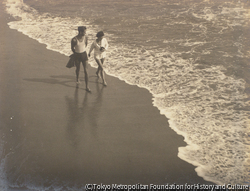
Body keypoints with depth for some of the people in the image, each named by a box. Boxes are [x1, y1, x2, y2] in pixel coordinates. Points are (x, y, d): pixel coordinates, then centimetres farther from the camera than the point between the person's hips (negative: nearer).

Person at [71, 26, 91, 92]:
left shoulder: (85, 37, -11)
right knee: (78, 69, 19)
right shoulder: (74, 40, -22)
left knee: (86, 70, -5)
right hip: (77, 56, -1)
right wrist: (76, 53, 10)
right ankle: (77, 78, 53)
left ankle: (87, 86, 0)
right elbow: (72, 48, -4)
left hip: (84, 54, 1)